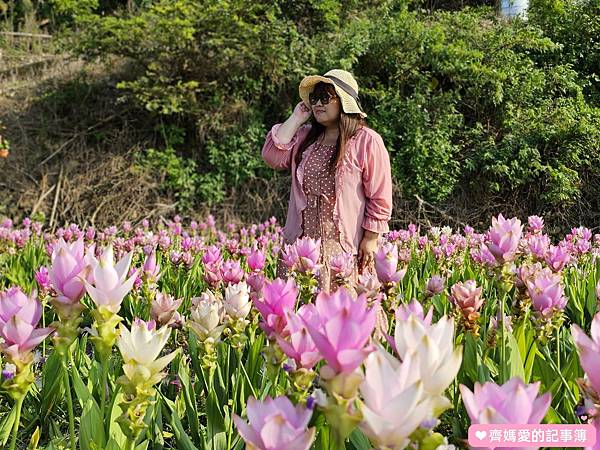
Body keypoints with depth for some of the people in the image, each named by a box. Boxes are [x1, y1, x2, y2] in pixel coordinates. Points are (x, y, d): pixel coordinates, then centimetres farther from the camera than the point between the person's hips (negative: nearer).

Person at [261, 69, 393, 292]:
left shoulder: (366, 141, -2)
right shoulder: (304, 136, 15)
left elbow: (379, 197, -4)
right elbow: (272, 156, 0)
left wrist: (370, 239, -7)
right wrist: (296, 119, 4)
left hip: (345, 247, -5)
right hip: (300, 241, 5)